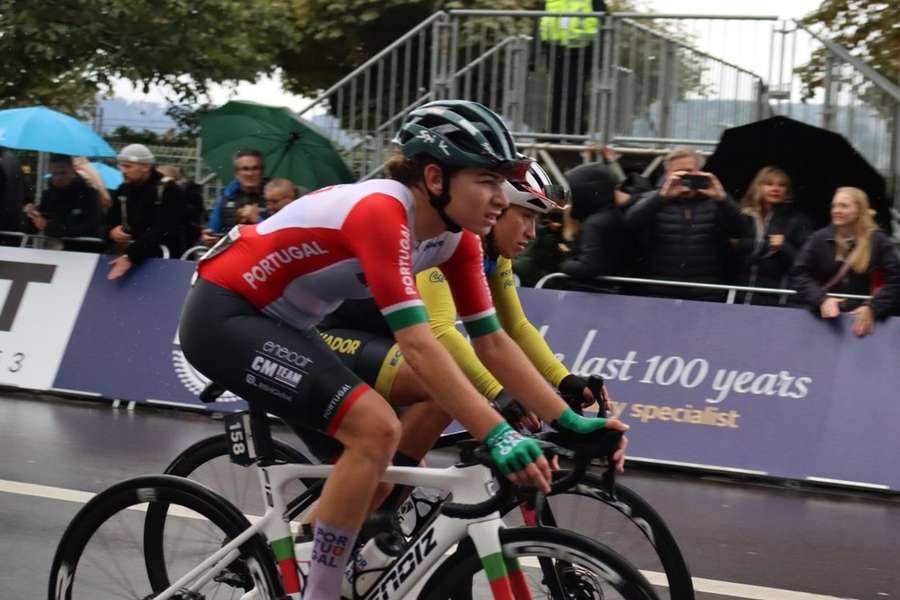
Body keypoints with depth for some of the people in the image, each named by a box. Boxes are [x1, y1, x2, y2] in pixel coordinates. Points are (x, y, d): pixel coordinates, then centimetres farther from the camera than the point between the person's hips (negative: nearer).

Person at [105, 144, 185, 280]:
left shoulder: (169, 190, -10)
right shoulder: (123, 190, 10)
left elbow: (161, 231, -21)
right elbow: (109, 223, 18)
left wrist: (131, 256, -32)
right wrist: (111, 231, -8)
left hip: (163, 261, -4)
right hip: (128, 257, 4)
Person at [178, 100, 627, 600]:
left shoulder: (455, 235, -3)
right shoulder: (382, 214, -29)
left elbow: (492, 341, -2)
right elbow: (417, 345, -36)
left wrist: (569, 420, -9)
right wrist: (498, 435, -41)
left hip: (277, 323, 10)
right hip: (224, 316, -10)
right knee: (376, 427, -23)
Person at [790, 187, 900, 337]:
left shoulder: (878, 240, -3)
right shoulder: (819, 238, 2)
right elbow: (799, 273, -1)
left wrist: (872, 308, -19)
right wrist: (821, 300, -17)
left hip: (861, 317, -1)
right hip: (825, 315, 1)